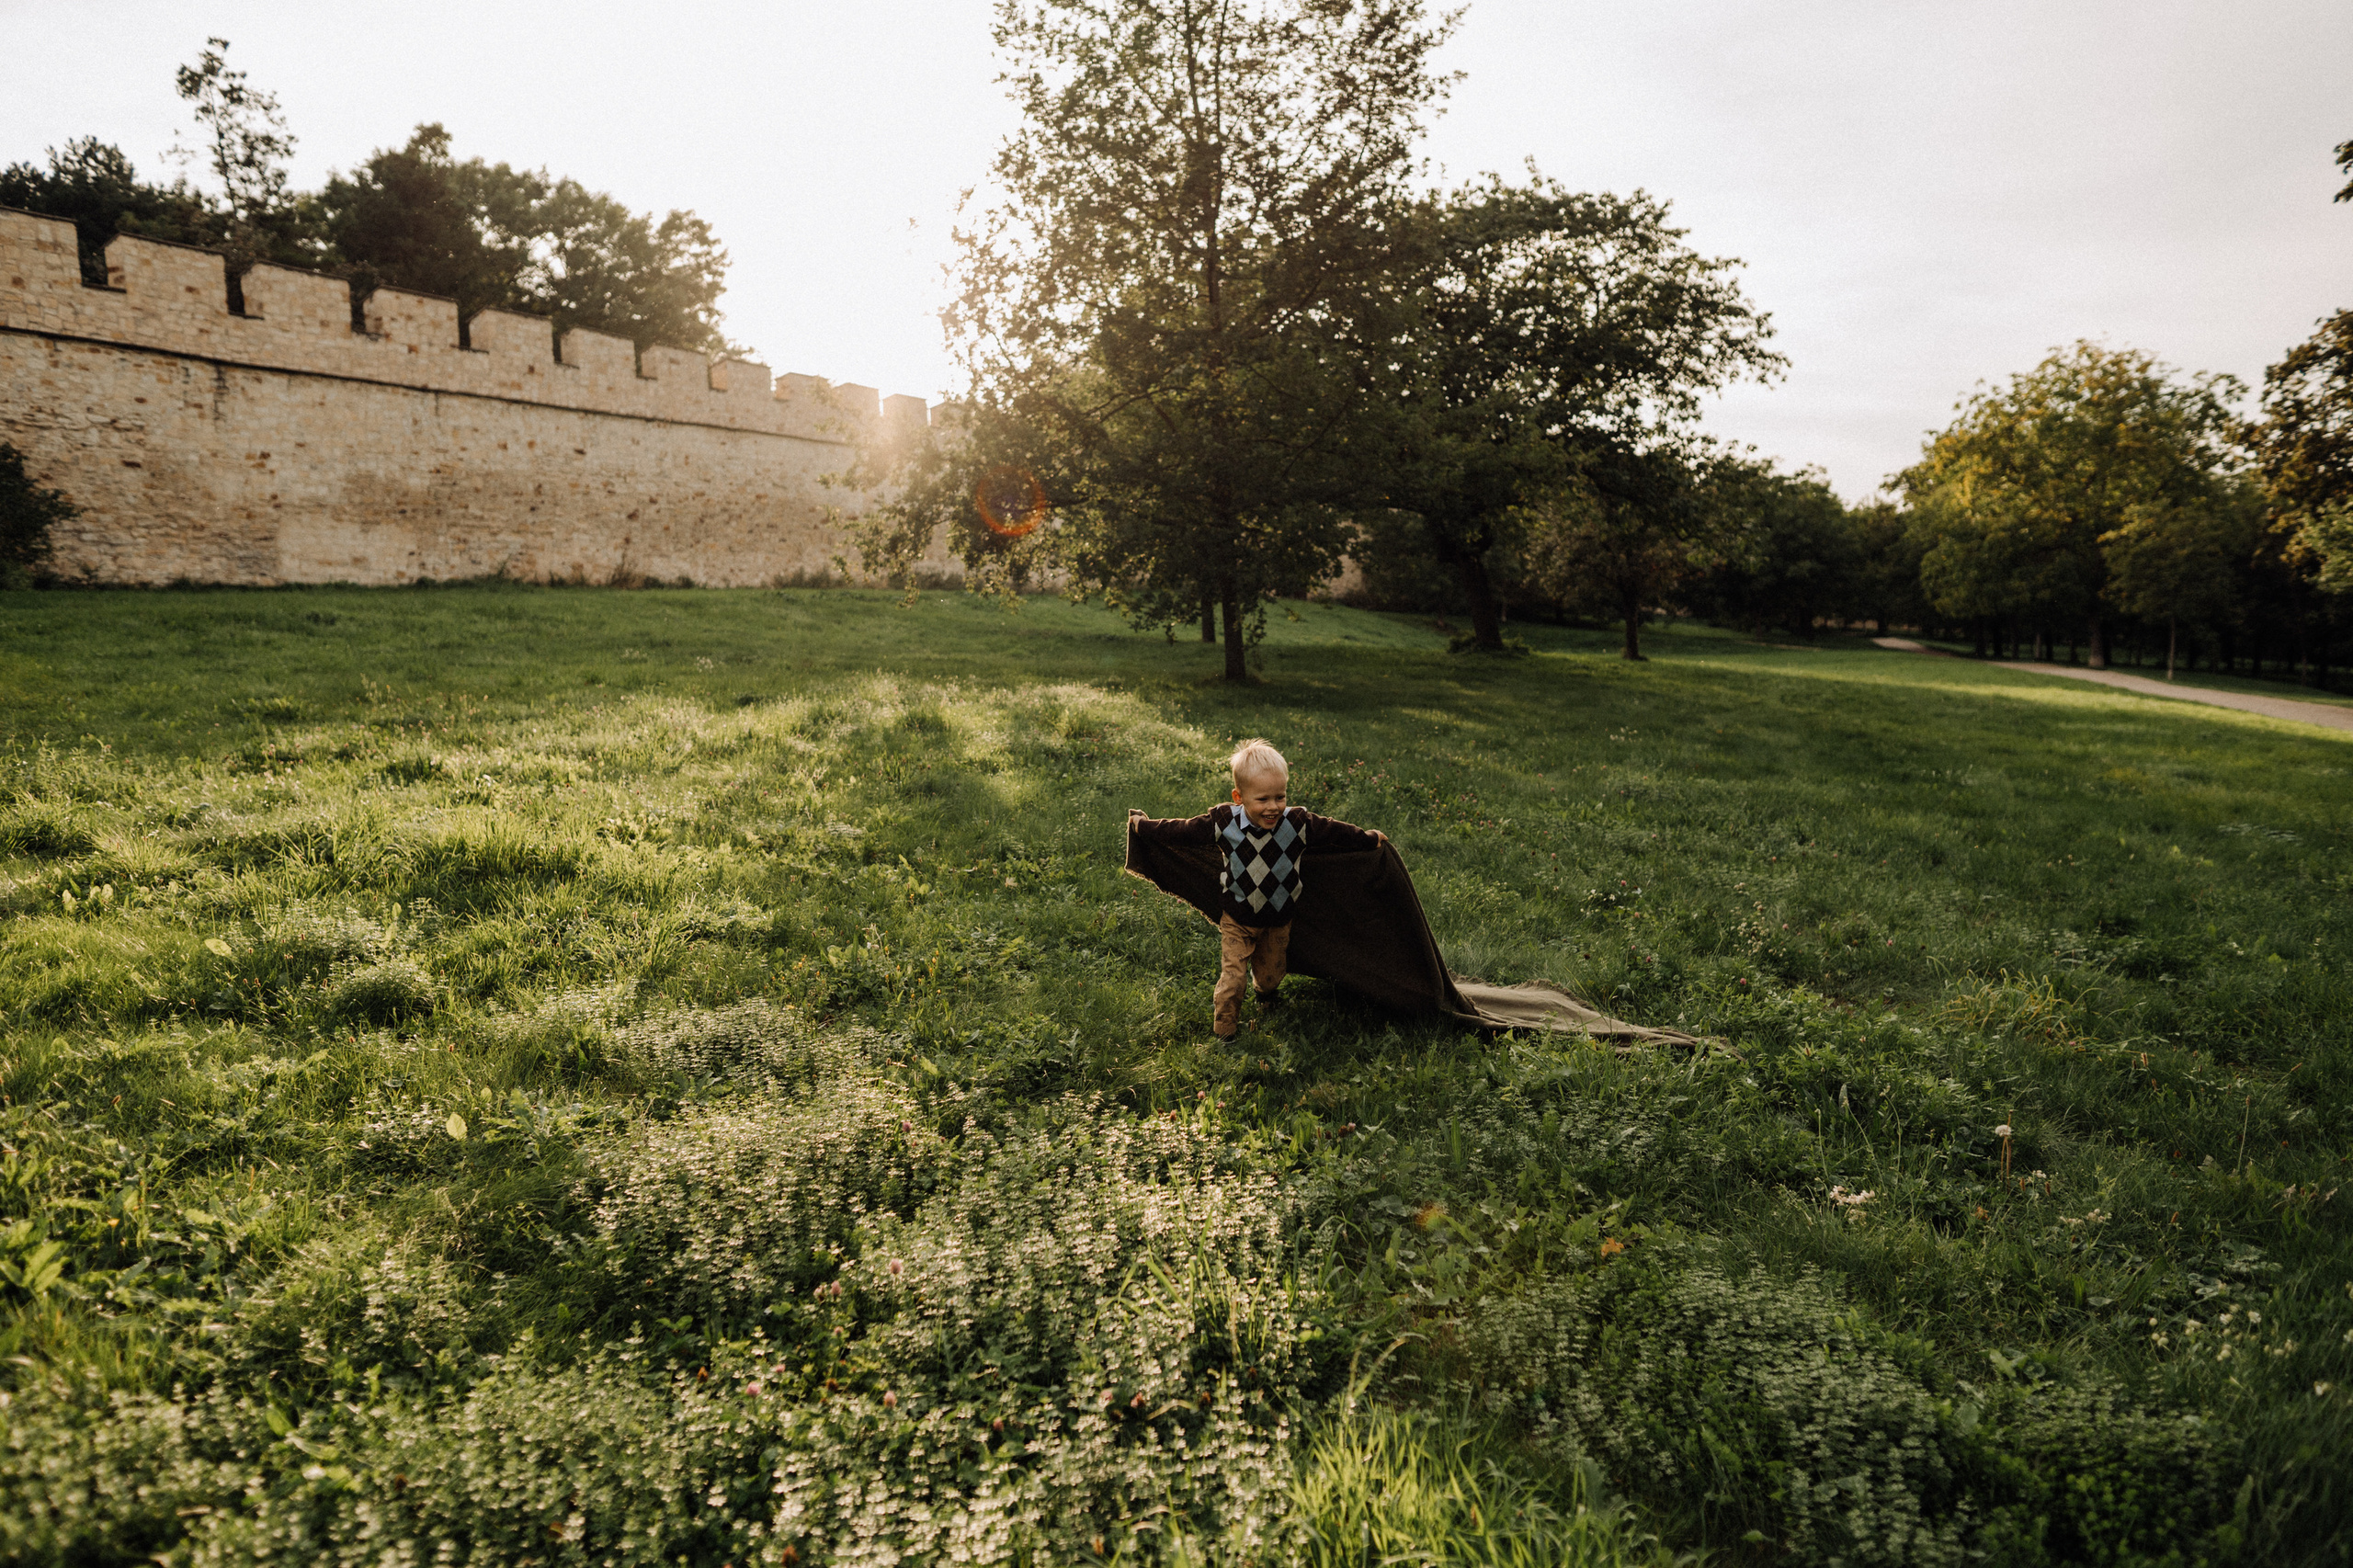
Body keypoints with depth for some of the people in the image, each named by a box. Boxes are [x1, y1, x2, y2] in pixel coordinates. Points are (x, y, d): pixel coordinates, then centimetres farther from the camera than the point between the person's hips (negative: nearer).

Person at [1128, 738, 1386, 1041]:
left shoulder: (1299, 823, -20)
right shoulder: (1223, 822, -21)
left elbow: (1335, 831, -5)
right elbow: (1182, 829, -9)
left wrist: (1370, 840, 7)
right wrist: (1142, 825, -2)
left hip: (1278, 921, 2)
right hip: (1236, 919, -1)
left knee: (1270, 974, 19)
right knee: (1232, 976, -3)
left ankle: (1267, 993, 56)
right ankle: (1224, 1031, 20)